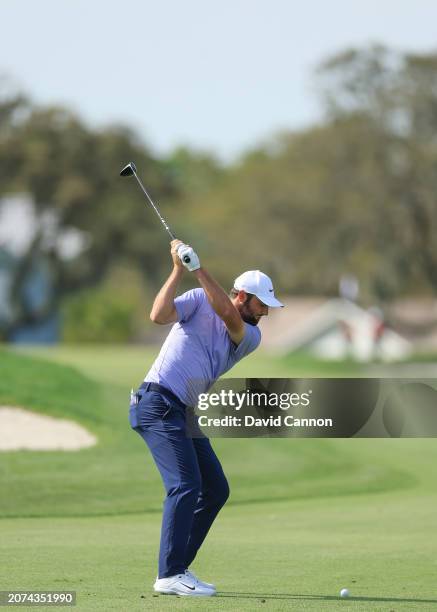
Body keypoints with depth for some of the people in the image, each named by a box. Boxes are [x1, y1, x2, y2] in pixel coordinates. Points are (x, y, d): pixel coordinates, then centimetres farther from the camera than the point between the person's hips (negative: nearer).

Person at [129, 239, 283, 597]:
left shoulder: (251, 337, 10)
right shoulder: (200, 301, -1)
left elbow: (229, 317, -11)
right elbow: (159, 315, -16)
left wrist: (199, 269, -19)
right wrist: (179, 270, -17)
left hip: (184, 412, 8)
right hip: (158, 402, -8)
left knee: (216, 490, 7)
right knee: (185, 484, -18)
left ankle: (177, 568, 12)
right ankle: (170, 576, -21)